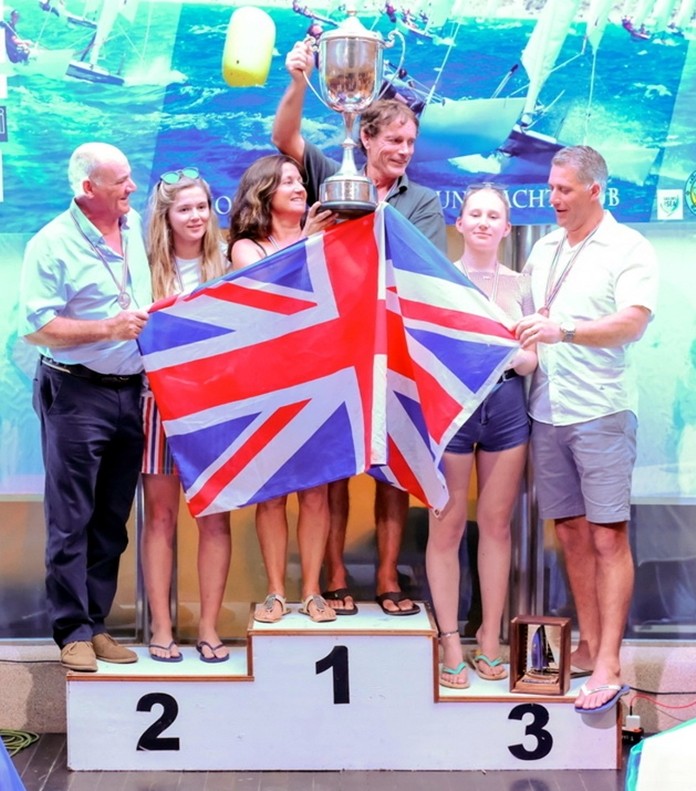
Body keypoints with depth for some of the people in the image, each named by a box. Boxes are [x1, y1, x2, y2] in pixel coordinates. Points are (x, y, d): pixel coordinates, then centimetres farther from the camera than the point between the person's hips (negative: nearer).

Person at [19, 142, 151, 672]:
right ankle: (73, 631, 10)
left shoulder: (136, 228, 10)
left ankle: (97, 622, 21)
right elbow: (35, 328, -14)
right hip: (77, 394, -6)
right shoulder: (52, 244, -9)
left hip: (132, 391, 6)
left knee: (113, 519, 11)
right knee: (72, 519, 1)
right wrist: (107, 329, -19)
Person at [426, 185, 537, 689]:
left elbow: (532, 359, 5)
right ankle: (450, 639, 11)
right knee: (447, 526, 0)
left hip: (506, 406, 3)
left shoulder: (519, 286, 11)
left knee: (497, 524, 8)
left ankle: (491, 638, 19)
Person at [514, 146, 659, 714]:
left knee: (608, 537, -6)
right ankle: (589, 646, 19)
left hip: (600, 411, -6)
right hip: (546, 409, 6)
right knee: (571, 533, 10)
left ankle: (609, 667, -3)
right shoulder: (543, 249, 16)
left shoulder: (628, 250, -4)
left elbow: (633, 323, -18)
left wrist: (564, 330, -30)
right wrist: (517, 335, 2)